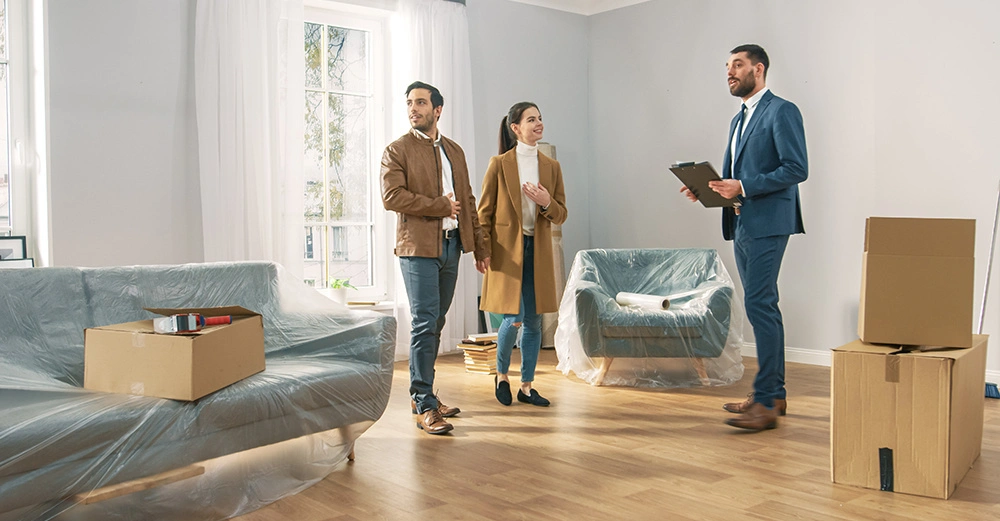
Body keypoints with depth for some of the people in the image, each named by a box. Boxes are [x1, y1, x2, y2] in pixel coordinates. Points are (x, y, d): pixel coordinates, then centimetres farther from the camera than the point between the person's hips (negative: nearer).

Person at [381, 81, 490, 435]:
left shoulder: (454, 151, 17)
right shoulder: (397, 151, -1)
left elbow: (467, 201, 18)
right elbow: (391, 196, -14)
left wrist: (479, 247, 14)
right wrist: (440, 206, -12)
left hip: (451, 245, 6)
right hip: (418, 247, -6)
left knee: (435, 323, 11)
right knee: (425, 323, -9)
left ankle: (421, 393, 23)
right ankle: (425, 407, -4)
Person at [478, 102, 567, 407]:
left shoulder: (551, 167, 9)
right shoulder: (499, 164, -2)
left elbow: (561, 215, 10)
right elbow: (484, 213, -1)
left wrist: (546, 203, -12)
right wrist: (483, 253, -8)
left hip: (538, 252, 4)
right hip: (507, 251, -4)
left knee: (534, 322, 5)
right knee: (513, 319, -10)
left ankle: (527, 386, 17)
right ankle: (501, 375, 16)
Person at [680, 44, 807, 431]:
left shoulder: (782, 111, -6)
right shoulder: (739, 120, 22)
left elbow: (797, 168, -15)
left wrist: (743, 187, -20)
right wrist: (707, 189, 4)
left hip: (767, 224, -9)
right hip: (742, 225, 9)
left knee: (759, 304, -13)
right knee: (761, 306, 11)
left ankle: (766, 401, -9)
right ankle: (773, 394, 18)